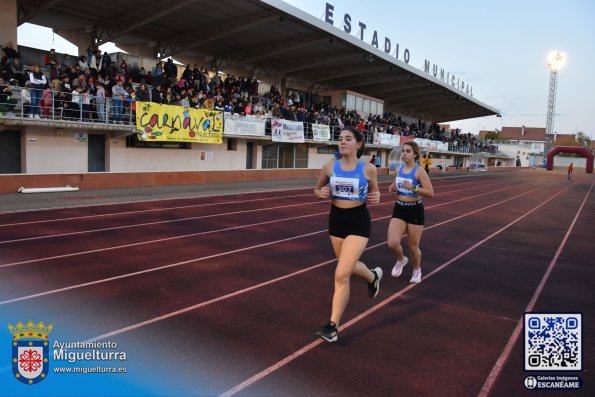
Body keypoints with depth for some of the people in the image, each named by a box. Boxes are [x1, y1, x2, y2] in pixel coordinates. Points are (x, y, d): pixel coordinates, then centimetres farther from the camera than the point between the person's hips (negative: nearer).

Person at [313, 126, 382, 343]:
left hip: (358, 222, -4)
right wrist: (321, 193, -13)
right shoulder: (329, 166, -3)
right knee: (350, 267, 22)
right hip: (336, 220, 4)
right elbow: (317, 190, 10)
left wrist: (376, 197, -14)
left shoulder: (368, 168, -8)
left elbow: (374, 190, 9)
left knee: (341, 274, -11)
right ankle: (373, 277, 58)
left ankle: (332, 326, 4)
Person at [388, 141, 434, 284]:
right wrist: (392, 188, 0)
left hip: (415, 210, -4)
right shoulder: (399, 169, 4)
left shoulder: (419, 171, -13)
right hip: (399, 209, 4)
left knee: (413, 246, 8)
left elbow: (430, 192, -17)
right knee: (392, 243, -11)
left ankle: (417, 270, 37)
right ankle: (401, 260, 23)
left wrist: (413, 187, -28)